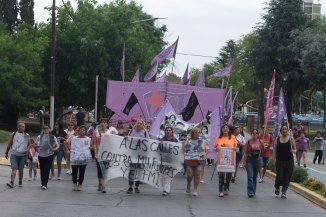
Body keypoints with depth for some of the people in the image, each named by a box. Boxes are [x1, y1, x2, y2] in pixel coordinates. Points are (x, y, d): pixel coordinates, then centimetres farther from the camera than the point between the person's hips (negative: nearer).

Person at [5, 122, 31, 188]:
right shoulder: (13, 134, 1)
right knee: (14, 168, -13)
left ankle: (20, 182, 23)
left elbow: (29, 144, 10)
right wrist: (6, 152, 10)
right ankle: (12, 182, -20)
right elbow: (9, 144, 8)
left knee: (21, 169, 7)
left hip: (23, 155, 1)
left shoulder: (27, 136, 3)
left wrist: (27, 150, -8)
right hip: (14, 154, -1)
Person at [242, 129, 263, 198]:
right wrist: (244, 161, -6)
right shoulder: (248, 142, -2)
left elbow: (262, 150, 11)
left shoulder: (260, 142, 3)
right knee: (250, 176, -13)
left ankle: (253, 191, 22)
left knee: (255, 177, 11)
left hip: (257, 160, 3)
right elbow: (245, 152, 0)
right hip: (249, 160, -3)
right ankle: (250, 192, -16)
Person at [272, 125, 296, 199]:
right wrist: (274, 159, -7)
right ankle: (277, 187, 27)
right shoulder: (277, 139, 3)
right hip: (279, 161, 0)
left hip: (289, 161, 0)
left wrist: (293, 151, -15)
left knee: (286, 178, 1)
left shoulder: (291, 139, 3)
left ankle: (284, 192, 16)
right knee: (279, 177, -5)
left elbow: (295, 150, 7)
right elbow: (275, 150, 3)